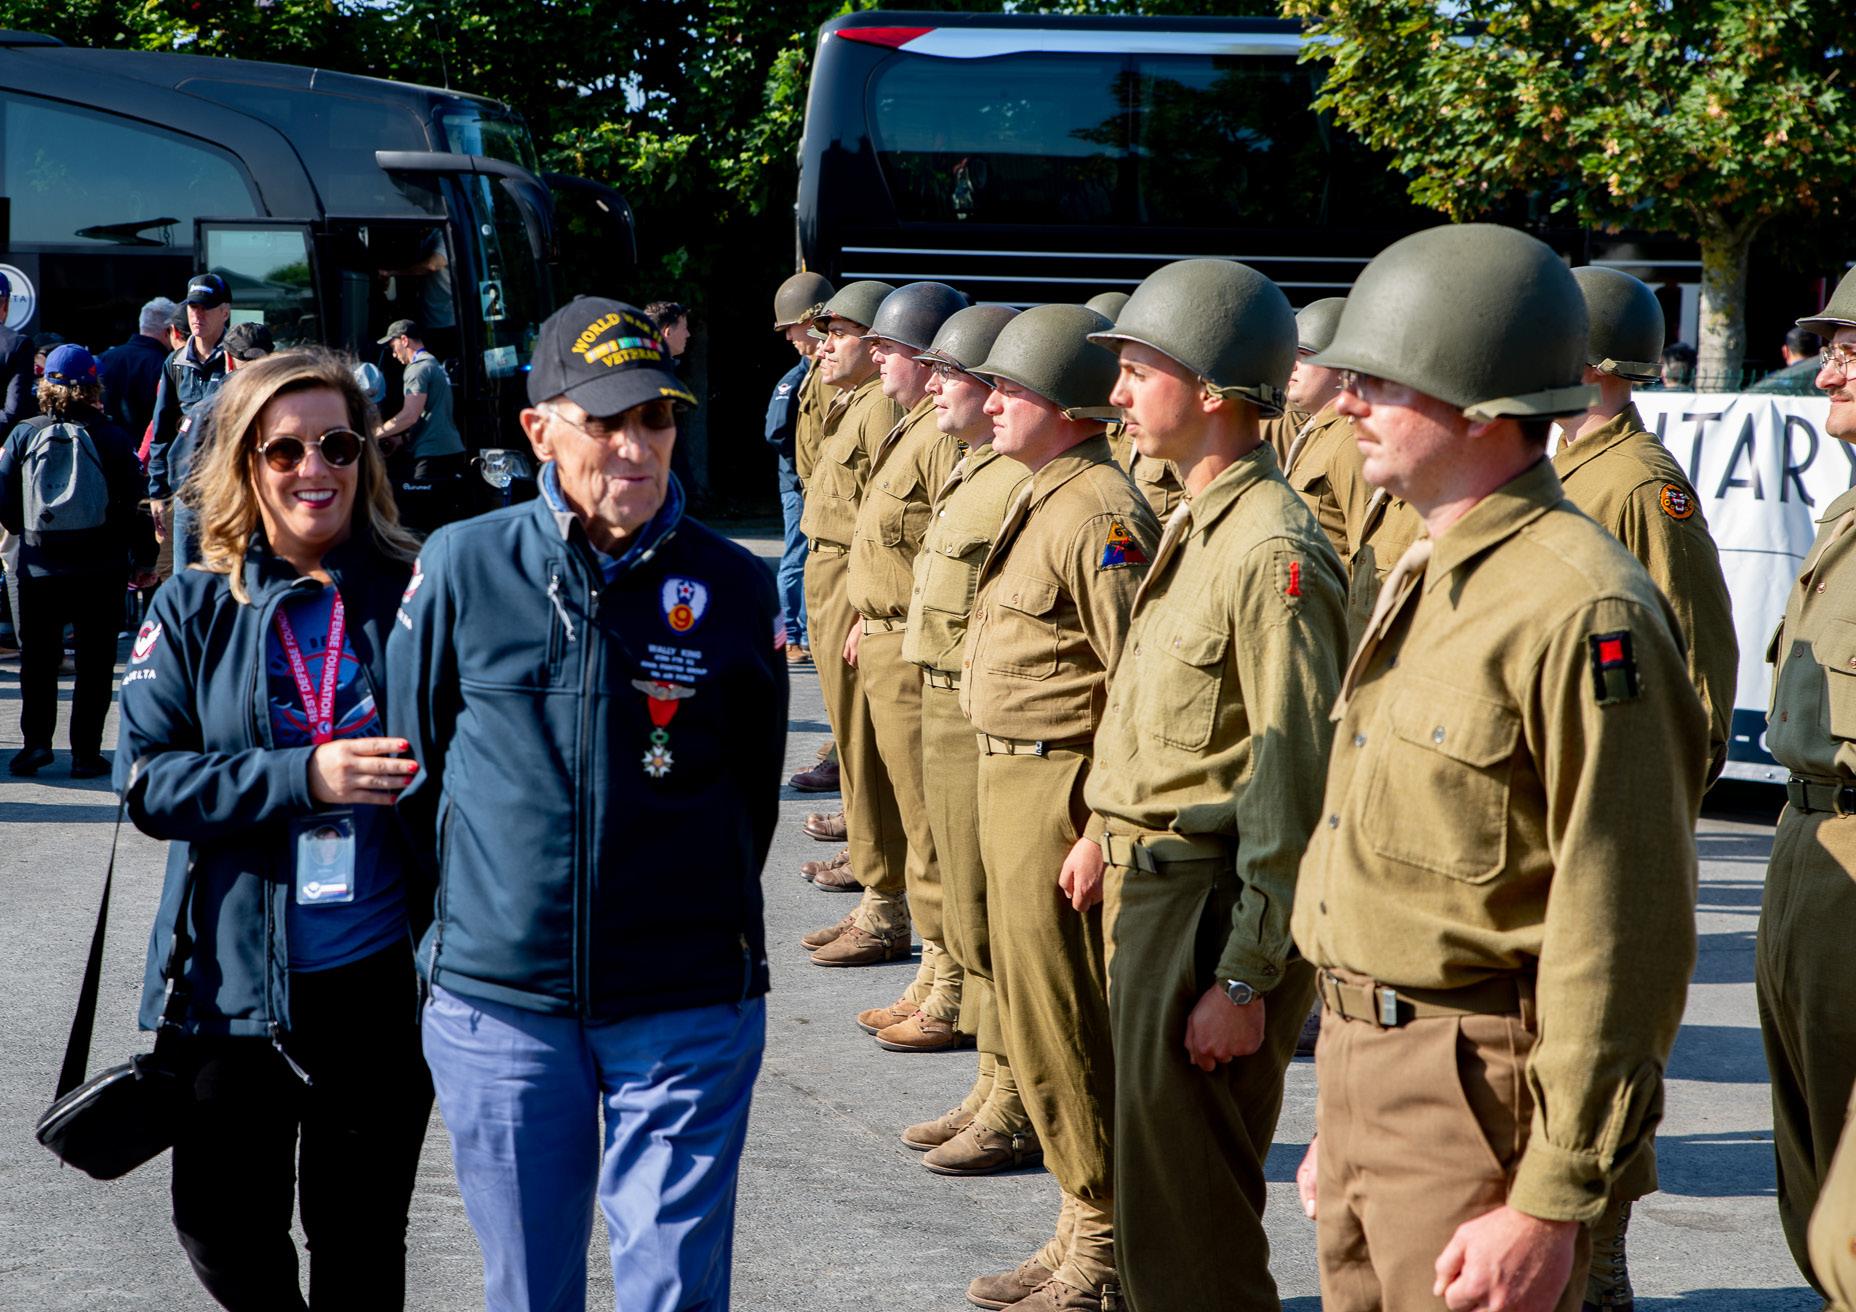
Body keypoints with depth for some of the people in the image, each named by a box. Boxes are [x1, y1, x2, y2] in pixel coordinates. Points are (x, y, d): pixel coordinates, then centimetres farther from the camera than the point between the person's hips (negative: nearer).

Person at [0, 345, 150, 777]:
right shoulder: (113, 440, -7)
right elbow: (132, 505, -4)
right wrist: (142, 555, 10)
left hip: (39, 567, 1)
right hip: (101, 569, -1)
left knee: (37, 659, 13)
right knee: (94, 661, 7)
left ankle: (36, 739, 1)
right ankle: (86, 752, 6)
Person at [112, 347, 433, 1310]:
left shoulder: (412, 596, 1)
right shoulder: (195, 609, 1)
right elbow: (147, 780, -7)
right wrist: (302, 777, -18)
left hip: (380, 979, 0)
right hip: (236, 981, 0)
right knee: (226, 1235, 7)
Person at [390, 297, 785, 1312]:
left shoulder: (732, 586, -3)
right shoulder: (461, 567, -3)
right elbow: (415, 769, 8)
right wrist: (468, 913, 10)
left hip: (687, 1008, -1)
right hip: (497, 996, 1)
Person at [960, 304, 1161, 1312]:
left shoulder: (1101, 516, -18)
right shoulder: (1040, 500, 14)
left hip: (1061, 793, -10)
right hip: (1011, 778, 10)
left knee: (1064, 1026, -3)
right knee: (1037, 1015, 16)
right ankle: (1084, 1231, 26)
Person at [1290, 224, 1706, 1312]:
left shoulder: (1582, 609, -18)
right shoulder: (1421, 578, 13)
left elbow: (1624, 936, -20)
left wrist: (1553, 1201, -21)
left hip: (1481, 1087, -9)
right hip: (1361, 1059, 9)